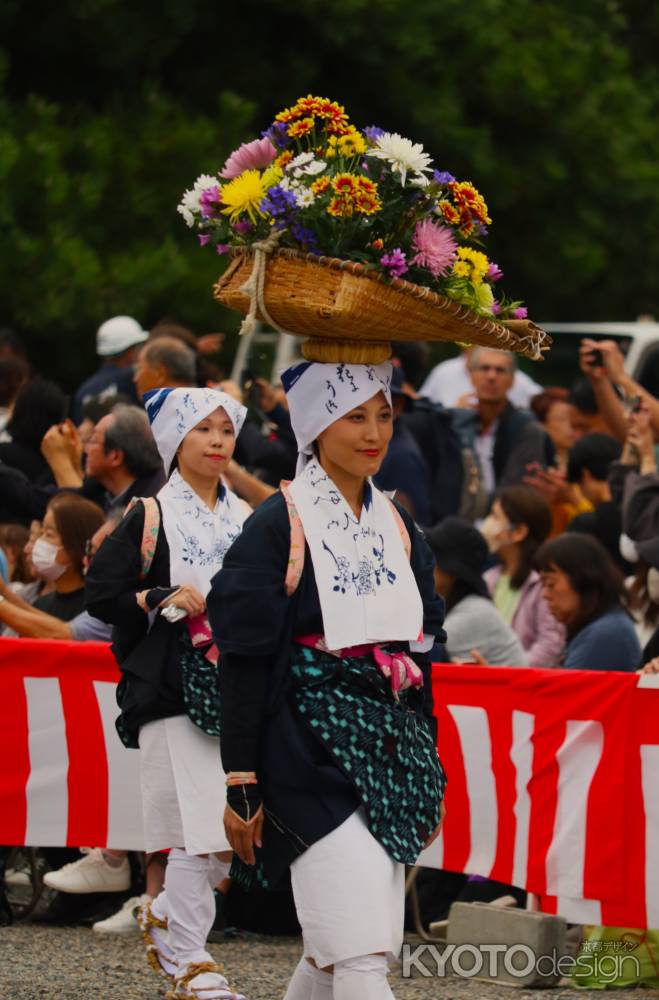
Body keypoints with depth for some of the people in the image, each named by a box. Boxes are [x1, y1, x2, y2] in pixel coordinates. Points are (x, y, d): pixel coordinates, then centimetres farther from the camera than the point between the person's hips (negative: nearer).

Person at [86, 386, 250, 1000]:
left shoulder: (246, 519, 18)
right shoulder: (151, 518, 2)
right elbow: (100, 592, -2)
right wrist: (164, 601, -15)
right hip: (174, 690, -5)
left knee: (236, 835, 0)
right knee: (199, 826, -12)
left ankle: (166, 916, 25)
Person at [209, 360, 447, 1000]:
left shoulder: (396, 526, 13)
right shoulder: (279, 525, -6)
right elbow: (243, 659, -8)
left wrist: (427, 771, 17)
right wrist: (240, 782, -12)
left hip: (390, 747, 7)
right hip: (312, 749, -7)